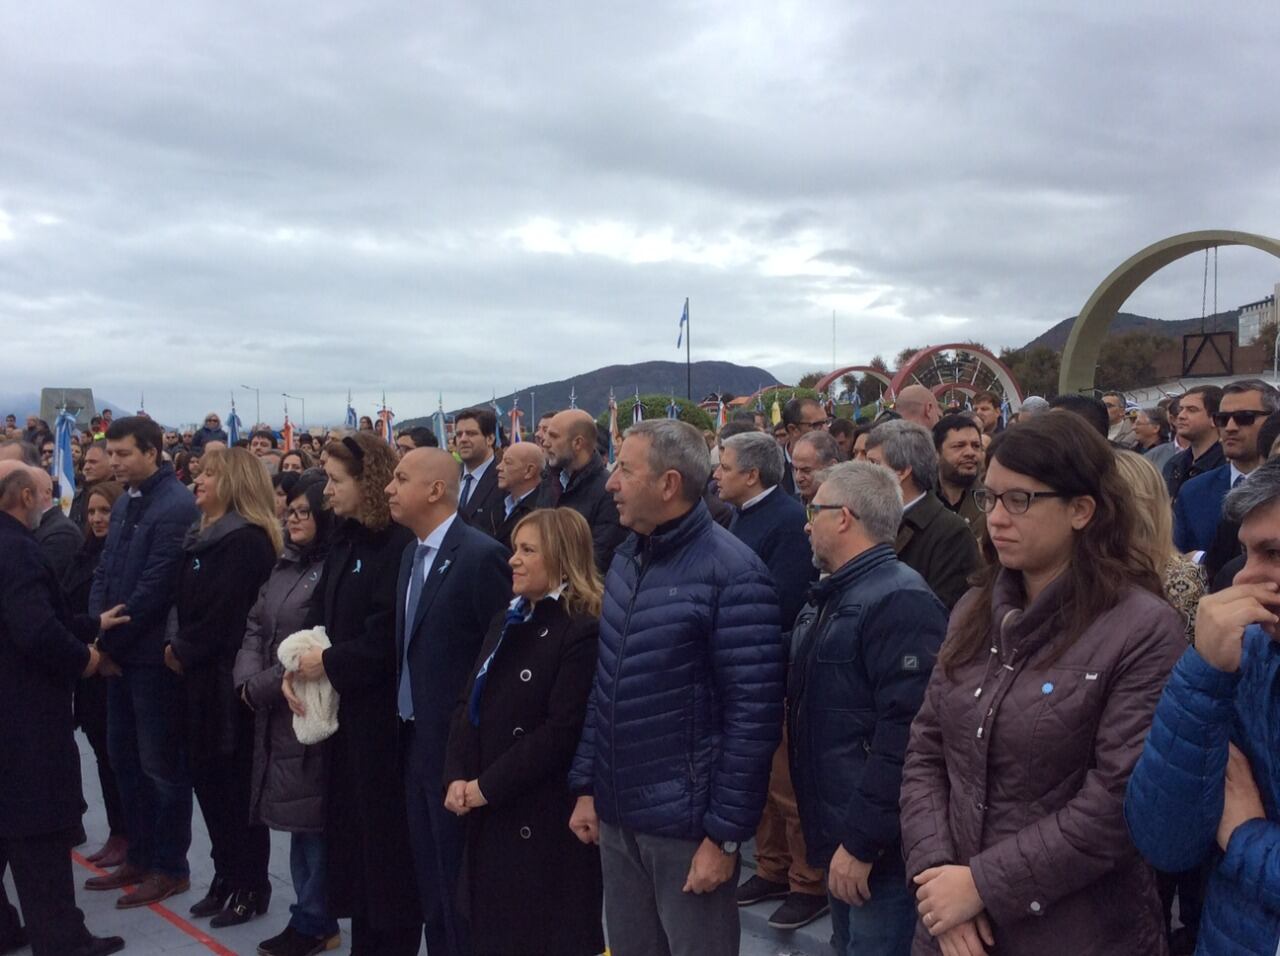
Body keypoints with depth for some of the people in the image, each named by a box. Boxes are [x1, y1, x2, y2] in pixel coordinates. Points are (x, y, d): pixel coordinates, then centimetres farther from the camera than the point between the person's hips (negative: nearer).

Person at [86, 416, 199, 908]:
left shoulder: (176, 506, -16)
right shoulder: (124, 503, 11)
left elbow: (154, 587, -20)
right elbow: (104, 573, 12)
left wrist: (111, 642, -13)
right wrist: (97, 634, -2)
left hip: (153, 654, -8)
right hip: (119, 652, 9)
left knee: (161, 762, 2)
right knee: (124, 756, 16)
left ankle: (171, 867, 15)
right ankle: (140, 857, 29)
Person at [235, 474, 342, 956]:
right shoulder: (284, 566, 13)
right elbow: (255, 627, 13)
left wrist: (263, 687, -15)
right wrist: (247, 680, -4)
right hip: (275, 714, 8)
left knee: (312, 816, 2)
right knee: (296, 814, 15)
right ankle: (313, 917, 27)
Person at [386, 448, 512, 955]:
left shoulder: (481, 555, -18)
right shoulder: (411, 552, 9)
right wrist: (408, 715, 7)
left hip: (456, 743, -8)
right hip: (415, 737, 8)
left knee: (459, 879, 5)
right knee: (430, 875, 19)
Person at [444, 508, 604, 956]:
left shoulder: (584, 631, -15)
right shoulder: (505, 623, 12)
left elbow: (562, 731, -20)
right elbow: (469, 707, 10)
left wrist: (487, 787, -16)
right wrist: (457, 778, -4)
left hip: (545, 818, -8)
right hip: (488, 813, 8)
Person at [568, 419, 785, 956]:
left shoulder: (731, 573, -16)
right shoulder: (625, 558, 6)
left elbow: (753, 715, -17)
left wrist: (725, 834, -16)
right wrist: (586, 785, 9)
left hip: (686, 823, -7)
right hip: (616, 814, 7)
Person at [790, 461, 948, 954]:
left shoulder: (901, 600, -20)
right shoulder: (830, 596, 13)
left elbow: (904, 735, -26)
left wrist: (861, 840, -23)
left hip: (876, 845, -9)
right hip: (835, 833, 9)